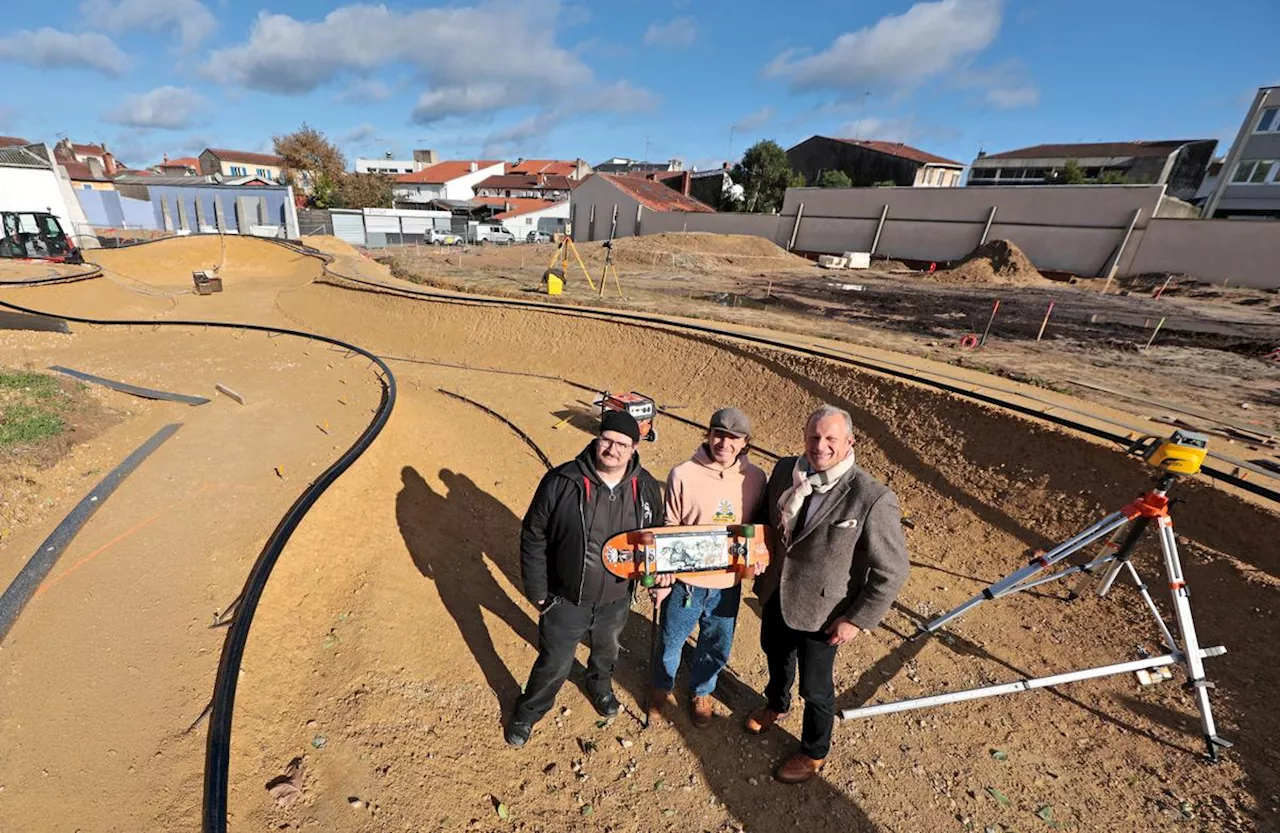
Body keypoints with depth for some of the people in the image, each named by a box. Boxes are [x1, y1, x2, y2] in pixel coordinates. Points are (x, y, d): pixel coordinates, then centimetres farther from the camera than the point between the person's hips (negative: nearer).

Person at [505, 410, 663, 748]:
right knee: (554, 665, 16)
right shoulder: (561, 482, -23)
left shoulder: (647, 488, -12)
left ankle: (600, 685, 64)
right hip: (565, 601, -3)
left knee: (607, 651, 30)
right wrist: (537, 592, -10)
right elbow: (533, 537, -14)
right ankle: (528, 713, 47)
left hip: (616, 600, 4)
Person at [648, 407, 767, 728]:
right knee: (670, 643, 21)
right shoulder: (683, 475, -18)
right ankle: (662, 688, 53)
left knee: (717, 649, 23)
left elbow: (757, 525, 8)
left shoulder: (755, 478, -8)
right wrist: (661, 580, -6)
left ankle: (701, 693, 55)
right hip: (685, 583, -2)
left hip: (728, 585, 3)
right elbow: (667, 531, -9)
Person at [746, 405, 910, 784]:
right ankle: (777, 704, 63)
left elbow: (892, 570, -18)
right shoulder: (785, 469, -12)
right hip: (775, 595, 5)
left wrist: (857, 619, -15)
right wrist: (762, 577, 3)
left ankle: (813, 753, 48)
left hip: (820, 610, -5)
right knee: (776, 656, 30)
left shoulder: (873, 499, -27)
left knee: (815, 687, 17)